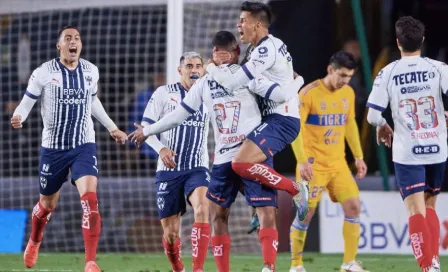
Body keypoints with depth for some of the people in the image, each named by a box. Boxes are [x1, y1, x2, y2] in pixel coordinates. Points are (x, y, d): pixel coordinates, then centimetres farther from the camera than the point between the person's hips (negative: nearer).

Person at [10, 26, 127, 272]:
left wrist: (112, 128, 22)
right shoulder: (43, 73, -8)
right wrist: (18, 117, -25)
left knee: (90, 198, -20)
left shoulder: (91, 71, 3)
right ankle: (34, 242, 48)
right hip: (53, 148, -1)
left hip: (84, 146, 1)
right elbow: (27, 101, -3)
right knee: (48, 203, 14)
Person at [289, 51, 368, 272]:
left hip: (338, 163, 6)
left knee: (353, 205, -4)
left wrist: (358, 156, 16)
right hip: (313, 163, -6)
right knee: (306, 212, -3)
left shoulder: (348, 93, 6)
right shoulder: (309, 93, -13)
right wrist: (302, 160, -21)